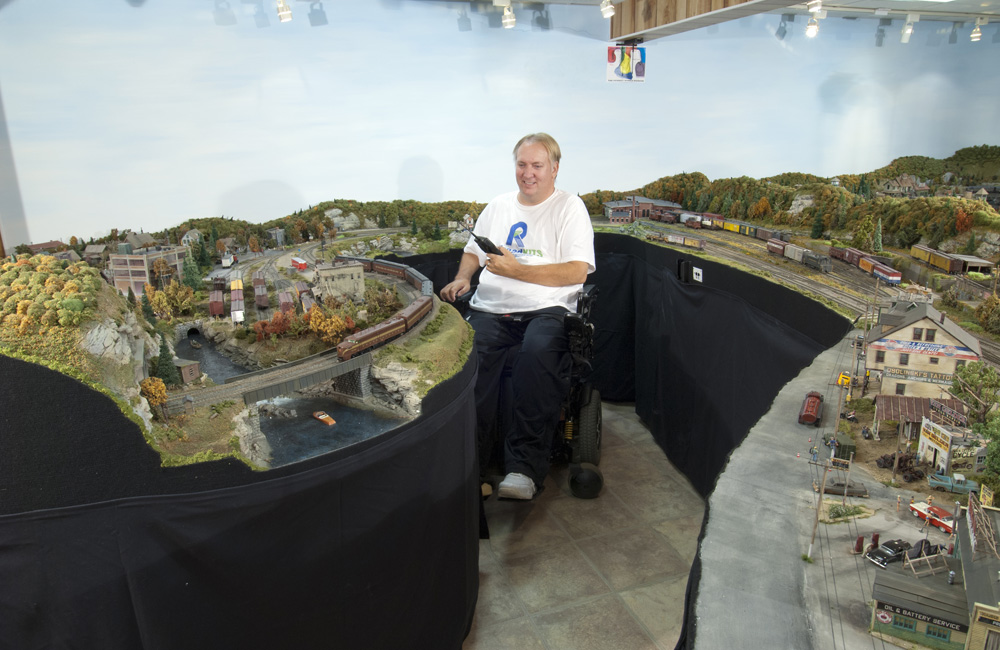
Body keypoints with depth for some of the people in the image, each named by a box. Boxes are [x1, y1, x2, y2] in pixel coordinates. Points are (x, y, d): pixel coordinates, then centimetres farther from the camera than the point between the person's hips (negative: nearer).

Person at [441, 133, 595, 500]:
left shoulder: (569, 208, 7)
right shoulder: (497, 206, 24)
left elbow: (576, 272, -5)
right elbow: (472, 252, 31)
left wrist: (516, 270, -10)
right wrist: (462, 278, 8)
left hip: (545, 309, -3)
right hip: (490, 309, 4)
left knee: (538, 352, -38)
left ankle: (524, 467, -32)